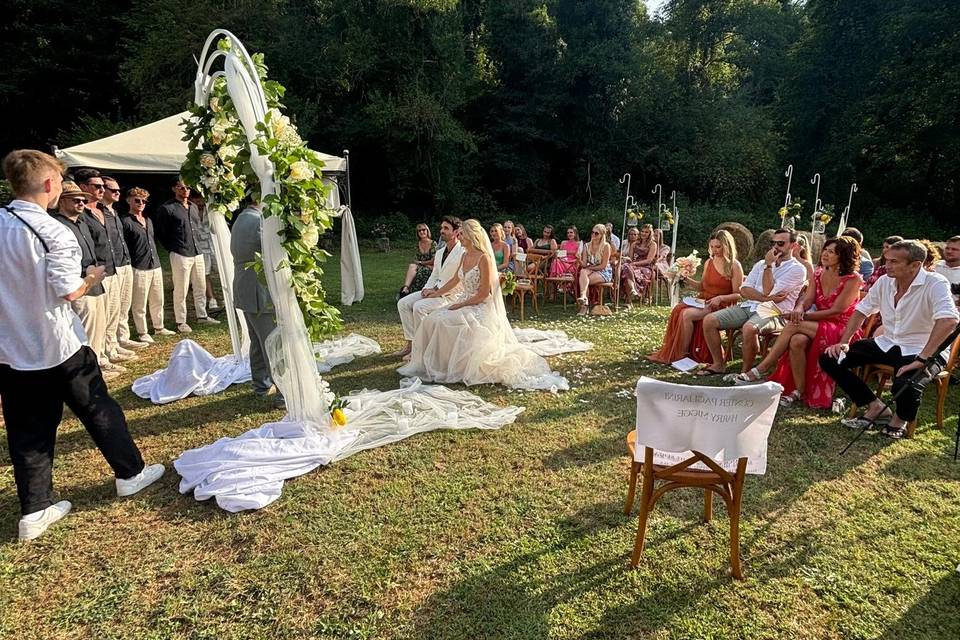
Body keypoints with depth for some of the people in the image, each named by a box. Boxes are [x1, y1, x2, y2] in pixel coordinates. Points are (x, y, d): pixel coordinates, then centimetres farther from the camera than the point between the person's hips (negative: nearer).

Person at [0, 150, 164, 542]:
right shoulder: (54, 233, -18)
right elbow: (70, 291, -19)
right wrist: (92, 277, 0)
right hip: (58, 345, -6)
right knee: (99, 409, 12)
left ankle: (34, 511, 19)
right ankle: (130, 473, 27)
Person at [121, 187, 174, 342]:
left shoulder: (148, 220, 17)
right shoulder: (125, 222, -7)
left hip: (155, 266, 7)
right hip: (139, 269, -7)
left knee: (158, 301, 15)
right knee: (140, 304, 1)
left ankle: (159, 327, 28)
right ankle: (142, 332, 11)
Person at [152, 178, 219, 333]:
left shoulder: (194, 207, 15)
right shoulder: (167, 208, -6)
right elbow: (161, 233, -2)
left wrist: (198, 243, 16)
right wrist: (173, 248, 1)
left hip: (197, 252, 7)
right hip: (180, 254, -6)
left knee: (201, 287, 12)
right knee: (181, 290, -2)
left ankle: (202, 316, 23)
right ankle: (181, 322, 7)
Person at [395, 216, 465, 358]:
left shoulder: (463, 253, -14)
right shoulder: (439, 252, 15)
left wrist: (437, 291, -18)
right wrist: (427, 288, -1)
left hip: (451, 295, -9)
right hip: (436, 291, 9)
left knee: (419, 307, -27)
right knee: (403, 303, -4)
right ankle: (410, 343, -3)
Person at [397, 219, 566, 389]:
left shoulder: (484, 258, -16)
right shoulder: (464, 256, 8)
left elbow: (484, 294, -18)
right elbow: (455, 280, 22)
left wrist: (460, 305, -17)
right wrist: (436, 293, 19)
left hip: (481, 307, -8)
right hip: (465, 303, 8)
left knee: (445, 322, -25)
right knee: (432, 319, -10)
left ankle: (450, 368, -9)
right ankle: (431, 362, -1)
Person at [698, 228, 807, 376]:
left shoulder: (797, 269, 1)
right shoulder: (761, 264, 20)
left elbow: (768, 290, -11)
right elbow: (744, 290, 6)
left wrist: (768, 265, -5)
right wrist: (766, 297, -10)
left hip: (774, 312, -6)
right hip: (748, 306, 6)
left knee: (749, 328, -39)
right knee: (709, 320, -12)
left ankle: (746, 372, -19)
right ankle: (718, 364, 0)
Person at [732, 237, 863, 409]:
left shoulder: (852, 279, -9)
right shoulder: (819, 274, 11)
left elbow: (836, 311, -15)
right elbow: (807, 300, 2)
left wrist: (804, 316, -17)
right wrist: (799, 309, -22)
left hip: (841, 329, -5)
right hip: (820, 324, 5)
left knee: (794, 325, -30)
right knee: (797, 340, -30)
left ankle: (760, 370, -26)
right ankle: (799, 391, -22)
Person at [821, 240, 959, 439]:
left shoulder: (935, 284, -19)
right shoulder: (885, 281, 1)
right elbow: (861, 310, 12)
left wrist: (921, 360, -36)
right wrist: (843, 342, 1)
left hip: (921, 352, -6)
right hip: (886, 344, 7)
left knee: (905, 386, -38)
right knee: (829, 359, -7)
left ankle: (900, 419, 2)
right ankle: (875, 407, 4)